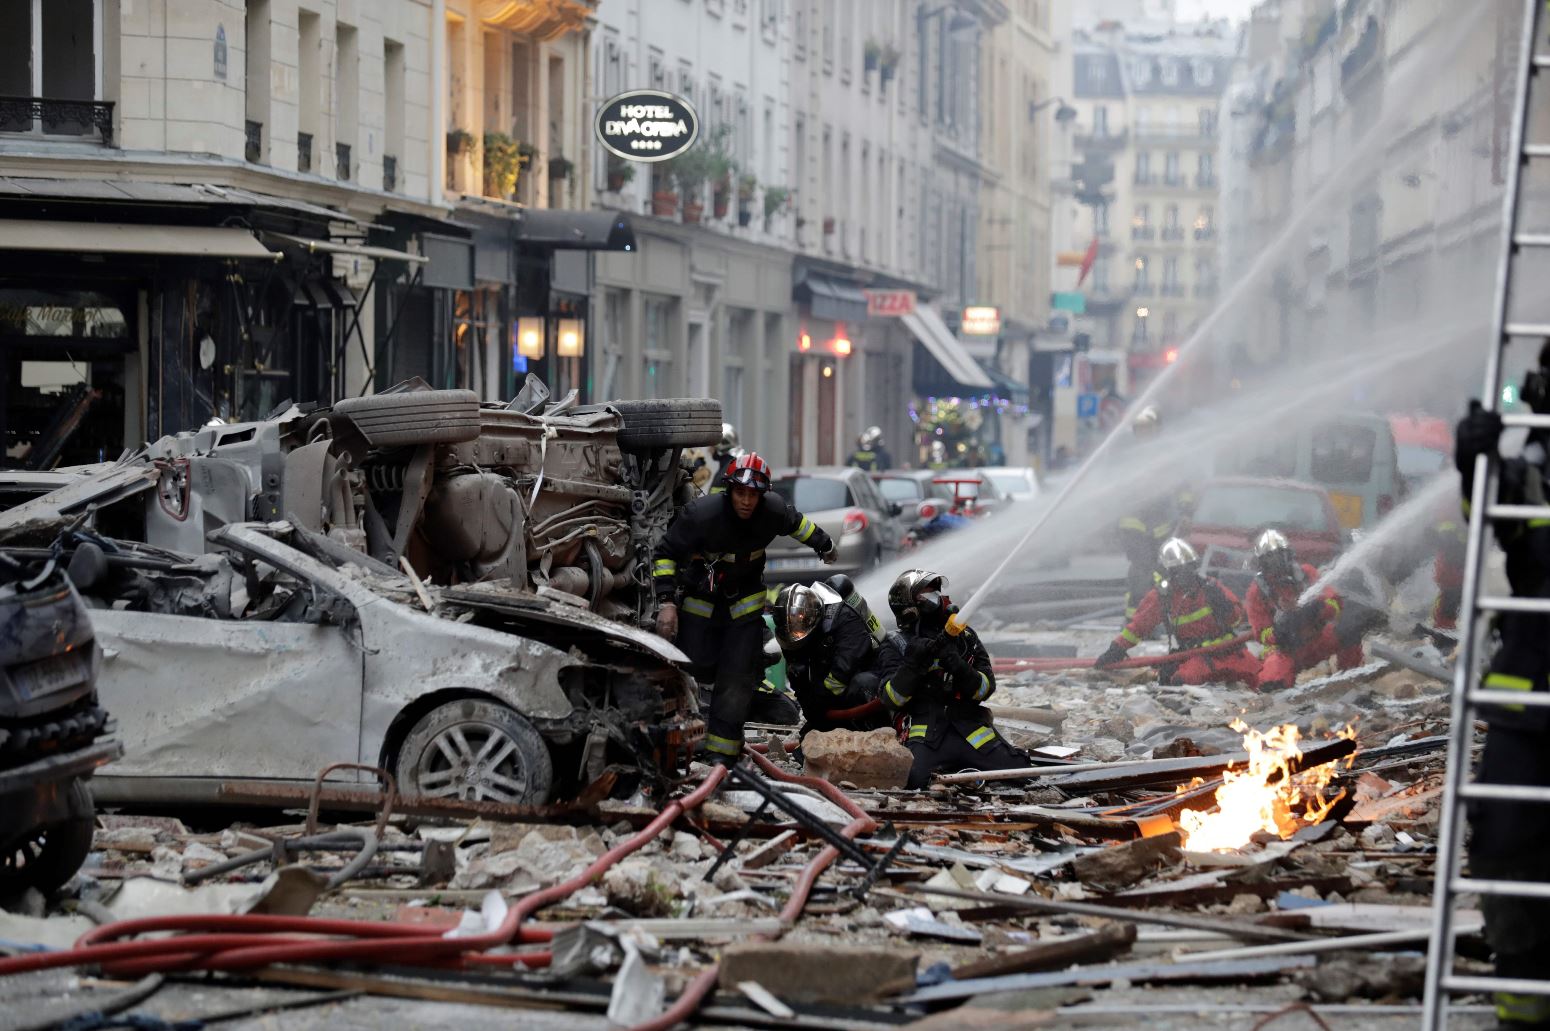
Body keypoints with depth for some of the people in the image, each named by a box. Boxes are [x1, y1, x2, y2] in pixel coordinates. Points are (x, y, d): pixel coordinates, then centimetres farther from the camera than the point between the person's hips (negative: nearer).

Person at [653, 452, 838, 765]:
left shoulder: (773, 511, -15)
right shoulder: (702, 514, -27)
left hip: (745, 598, 2)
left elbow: (797, 523, 10)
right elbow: (665, 554, -18)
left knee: (737, 677, -6)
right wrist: (666, 602, -25)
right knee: (696, 668, -7)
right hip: (701, 599, -2)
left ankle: (721, 751, -2)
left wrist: (825, 545, 27)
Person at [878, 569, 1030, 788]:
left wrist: (960, 669, -13)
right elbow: (892, 700, -2)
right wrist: (912, 664, -15)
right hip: (924, 729, -3)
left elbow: (985, 688, 6)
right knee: (912, 776, -36)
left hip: (969, 726, 3)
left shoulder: (964, 637, 15)